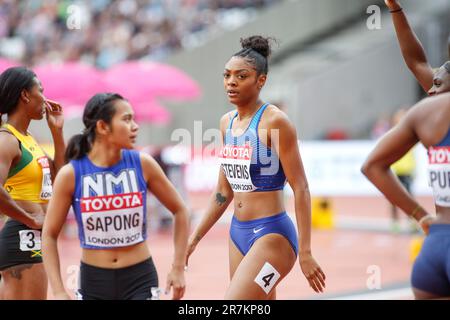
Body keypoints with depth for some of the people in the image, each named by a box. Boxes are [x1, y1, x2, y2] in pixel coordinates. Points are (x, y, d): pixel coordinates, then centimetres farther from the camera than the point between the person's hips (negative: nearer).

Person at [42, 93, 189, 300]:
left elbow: (179, 210, 6)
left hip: (139, 279, 0)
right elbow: (49, 234, -1)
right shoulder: (71, 174, -9)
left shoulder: (142, 164, -6)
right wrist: (59, 292, -8)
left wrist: (178, 268, 4)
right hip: (93, 281, 1)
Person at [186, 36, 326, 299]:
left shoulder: (274, 122, -13)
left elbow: (301, 189, -13)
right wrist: (194, 239, 16)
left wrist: (305, 253, -17)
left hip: (272, 235, -8)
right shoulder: (227, 123, 9)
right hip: (238, 233, 8)